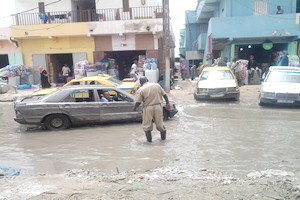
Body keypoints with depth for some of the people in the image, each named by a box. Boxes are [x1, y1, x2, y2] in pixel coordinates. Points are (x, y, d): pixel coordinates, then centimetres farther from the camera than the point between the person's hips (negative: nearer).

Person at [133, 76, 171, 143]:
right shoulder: (157, 85, 5)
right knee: (159, 122, 17)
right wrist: (167, 103, 14)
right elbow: (164, 94, 6)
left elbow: (138, 102, -8)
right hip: (158, 106, 4)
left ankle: (149, 138, 15)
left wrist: (134, 108, 9)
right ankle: (163, 137, 29)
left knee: (147, 124, 12)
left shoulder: (140, 90, -5)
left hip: (148, 108, -3)